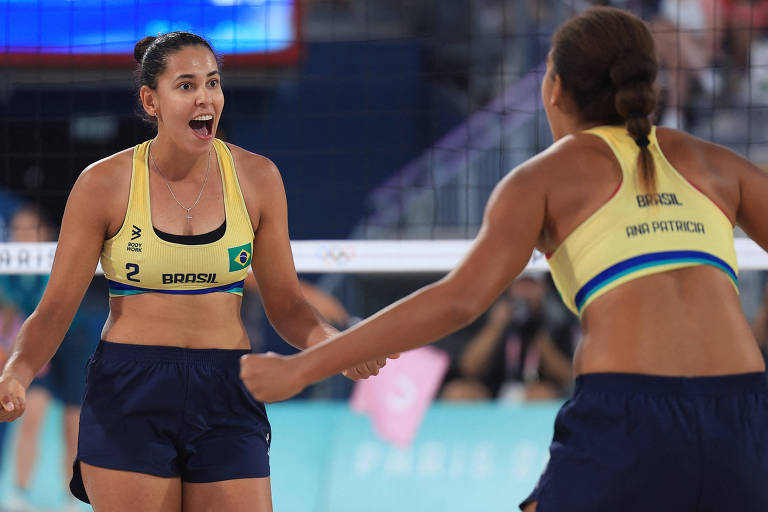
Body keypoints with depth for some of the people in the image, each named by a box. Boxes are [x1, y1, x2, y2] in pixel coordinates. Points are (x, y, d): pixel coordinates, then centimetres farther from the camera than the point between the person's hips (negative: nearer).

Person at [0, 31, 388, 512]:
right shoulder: (104, 184, -4)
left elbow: (286, 305, 9)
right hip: (128, 400, -2)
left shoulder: (257, 178, 3)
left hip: (226, 400, 2)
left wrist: (334, 343, -12)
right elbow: (55, 310, -1)